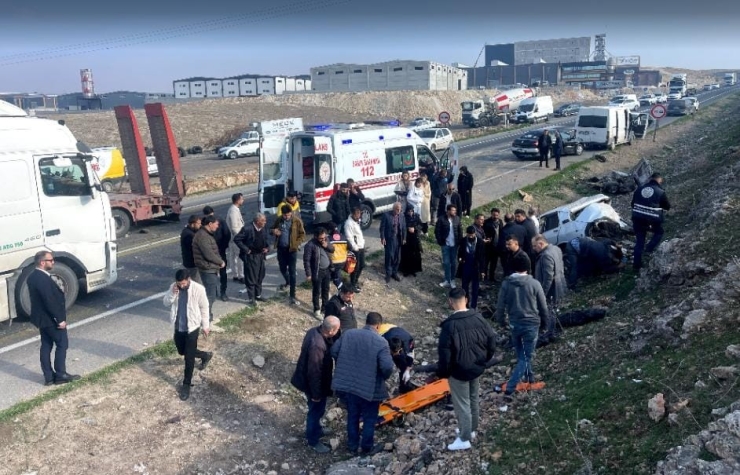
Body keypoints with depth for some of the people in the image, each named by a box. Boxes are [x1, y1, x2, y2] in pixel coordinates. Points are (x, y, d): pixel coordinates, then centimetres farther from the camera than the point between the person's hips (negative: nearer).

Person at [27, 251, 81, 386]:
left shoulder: (33, 276, 6)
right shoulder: (43, 279, -27)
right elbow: (50, 302, -26)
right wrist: (60, 319, -20)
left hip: (41, 318, 10)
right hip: (50, 319, -10)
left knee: (46, 346, 13)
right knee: (62, 344, 3)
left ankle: (49, 377, 19)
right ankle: (60, 375, 9)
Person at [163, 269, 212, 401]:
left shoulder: (198, 289, -19)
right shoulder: (174, 287, -7)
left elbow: (204, 308, -9)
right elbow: (166, 303, -1)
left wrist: (205, 326, -2)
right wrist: (172, 294, -21)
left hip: (192, 327, -6)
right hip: (178, 326, 6)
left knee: (189, 357, 0)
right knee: (182, 351, 22)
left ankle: (186, 385, 16)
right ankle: (205, 355, 46)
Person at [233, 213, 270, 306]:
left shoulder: (264, 229, 1)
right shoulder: (247, 229, -19)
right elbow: (236, 239, -16)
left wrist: (267, 248, -2)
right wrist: (245, 249, -16)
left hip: (261, 256, 7)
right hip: (250, 257, -6)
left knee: (260, 277, 16)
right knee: (251, 278, 2)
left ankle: (258, 295, 33)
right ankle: (251, 298, 12)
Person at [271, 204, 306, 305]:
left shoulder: (297, 221, -10)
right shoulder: (278, 220, 1)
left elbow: (302, 234, -5)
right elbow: (271, 230, 12)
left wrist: (297, 244, -20)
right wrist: (273, 231, -12)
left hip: (292, 249, -4)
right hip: (281, 249, 4)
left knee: (292, 272, -4)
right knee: (282, 268, 19)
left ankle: (292, 296, -2)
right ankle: (287, 283, 52)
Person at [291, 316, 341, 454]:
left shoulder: (315, 331, -10)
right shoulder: (317, 345, -39)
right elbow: (314, 372, -30)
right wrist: (316, 394, -19)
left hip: (307, 377, 9)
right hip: (313, 384, -9)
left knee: (317, 410, 29)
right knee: (316, 410, 13)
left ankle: (316, 430, 51)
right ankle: (313, 441, 34)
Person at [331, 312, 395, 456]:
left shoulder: (347, 334, -3)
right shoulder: (381, 342, -18)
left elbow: (334, 352, 4)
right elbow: (387, 367, -23)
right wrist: (384, 377, -2)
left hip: (347, 384, 5)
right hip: (369, 388, -5)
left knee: (352, 416, 23)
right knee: (369, 419, 16)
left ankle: (352, 445, 37)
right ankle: (367, 448, 31)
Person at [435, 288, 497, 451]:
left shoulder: (449, 325, -23)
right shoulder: (479, 318, -6)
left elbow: (444, 353, -20)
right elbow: (492, 341, 2)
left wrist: (442, 372, -6)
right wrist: (485, 360, 17)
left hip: (459, 372, -6)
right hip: (477, 368, 6)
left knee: (462, 404, 6)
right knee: (473, 400, 22)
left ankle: (464, 439, 17)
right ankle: (472, 430, 39)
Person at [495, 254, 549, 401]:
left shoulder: (506, 283, -7)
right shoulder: (534, 284, -12)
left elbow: (500, 306, -3)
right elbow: (543, 307, -3)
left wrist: (501, 321, 14)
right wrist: (544, 323, 13)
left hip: (514, 324, 3)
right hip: (531, 324, -3)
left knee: (520, 354, 24)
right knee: (527, 357, 3)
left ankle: (529, 376, 42)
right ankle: (509, 388, -6)